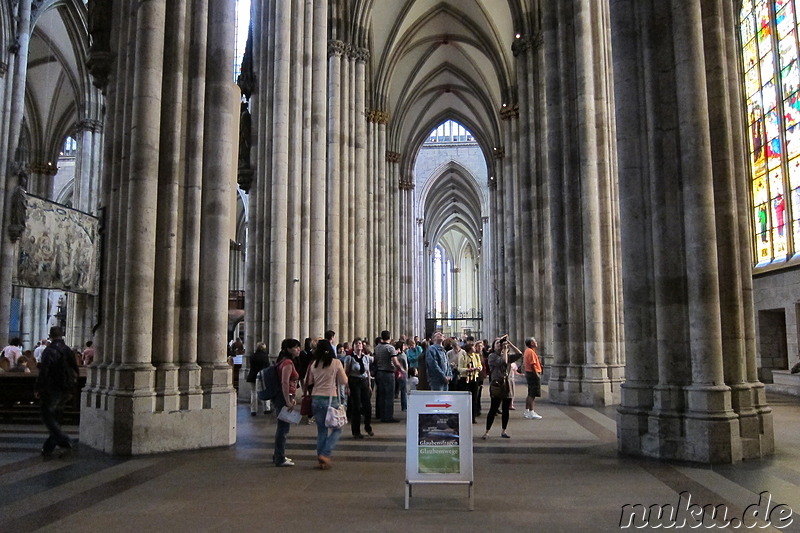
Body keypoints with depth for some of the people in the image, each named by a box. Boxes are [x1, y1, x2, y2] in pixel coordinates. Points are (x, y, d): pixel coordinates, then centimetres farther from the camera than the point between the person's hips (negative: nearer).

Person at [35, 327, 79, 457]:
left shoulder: (49, 351, -12)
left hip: (51, 390, -7)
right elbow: (75, 372, 14)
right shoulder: (68, 351, 9)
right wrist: (71, 390, 21)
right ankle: (48, 449, 18)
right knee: (55, 418, 15)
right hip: (65, 391, 7)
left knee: (47, 417, 0)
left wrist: (38, 389, -8)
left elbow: (43, 372, -18)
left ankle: (65, 443, -14)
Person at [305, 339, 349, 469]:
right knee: (336, 429, 8)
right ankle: (325, 454, -7)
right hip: (330, 399, -4)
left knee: (321, 430, 12)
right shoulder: (336, 363, -7)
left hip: (316, 399, 5)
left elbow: (309, 383, 12)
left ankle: (321, 460, 15)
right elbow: (344, 381, -2)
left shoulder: (314, 365, 4)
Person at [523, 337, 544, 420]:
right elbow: (532, 364, -23)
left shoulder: (527, 351, 16)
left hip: (529, 373, 11)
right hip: (533, 373, -11)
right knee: (532, 394, -8)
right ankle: (531, 413, -8)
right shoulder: (531, 352, -16)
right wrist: (536, 374, -21)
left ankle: (527, 411, 22)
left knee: (530, 394, 16)